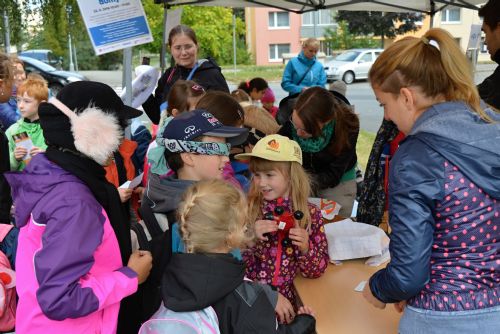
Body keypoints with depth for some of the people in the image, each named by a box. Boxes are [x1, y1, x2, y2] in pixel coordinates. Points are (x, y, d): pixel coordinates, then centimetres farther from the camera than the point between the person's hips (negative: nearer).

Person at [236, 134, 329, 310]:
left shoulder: (311, 214, -2)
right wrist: (250, 240, -20)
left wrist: (305, 248, -14)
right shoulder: (248, 210, -4)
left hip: (287, 300, 2)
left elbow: (317, 270, 4)